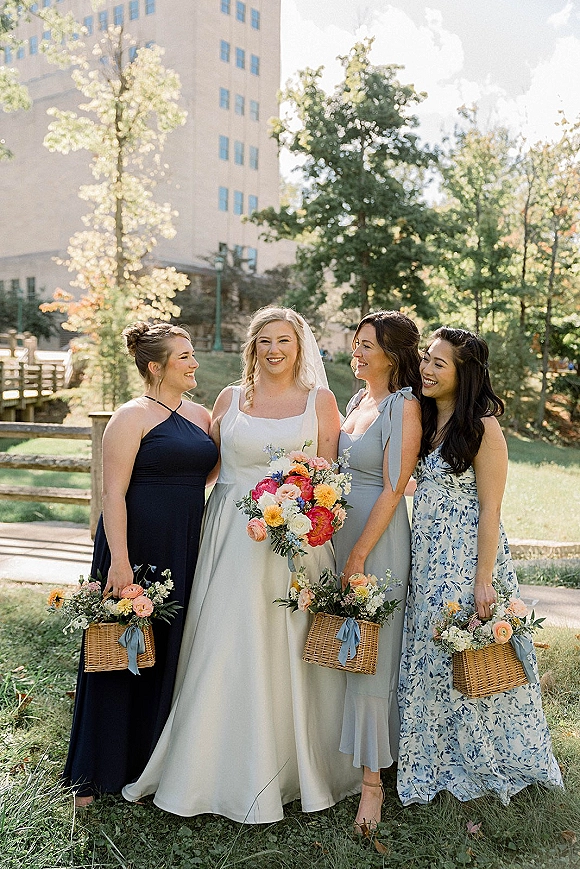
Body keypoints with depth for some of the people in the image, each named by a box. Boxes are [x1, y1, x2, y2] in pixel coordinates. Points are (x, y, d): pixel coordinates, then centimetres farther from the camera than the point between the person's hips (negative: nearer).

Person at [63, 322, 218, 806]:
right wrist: (120, 560, -21)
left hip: (187, 553, 6)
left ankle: (155, 762, 30)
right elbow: (113, 493, -15)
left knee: (171, 654, 14)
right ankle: (98, 773, 21)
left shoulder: (201, 416, 11)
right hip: (138, 549, -6)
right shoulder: (132, 417, -9)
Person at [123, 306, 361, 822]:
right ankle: (230, 768, 20)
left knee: (291, 650, 4)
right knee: (227, 649, 3)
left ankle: (298, 764, 23)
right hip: (233, 537, 2)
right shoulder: (230, 399, 9)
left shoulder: (320, 401, 5)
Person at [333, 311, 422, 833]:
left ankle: (372, 780, 10)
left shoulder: (404, 407, -11)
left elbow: (392, 489, -15)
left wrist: (359, 556, -16)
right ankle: (342, 755, 31)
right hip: (337, 532, 8)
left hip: (377, 540, -7)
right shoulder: (355, 402, 12)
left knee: (370, 655, -2)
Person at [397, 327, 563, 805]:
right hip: (427, 559, 7)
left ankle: (488, 761, 28)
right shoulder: (427, 422, 8)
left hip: (468, 557, -7)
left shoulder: (482, 428, -14)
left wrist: (483, 579, -18)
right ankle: (440, 761, 33)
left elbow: (490, 509, -15)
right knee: (430, 657, 15)